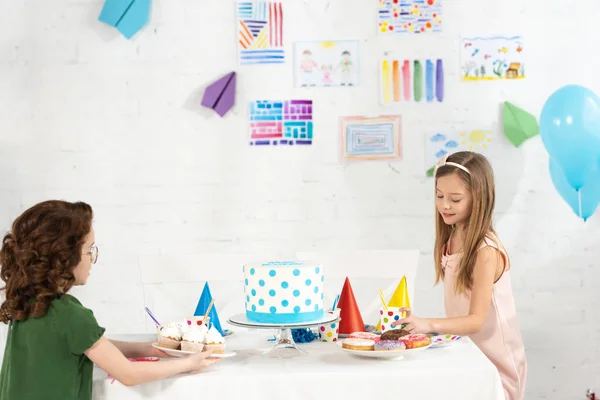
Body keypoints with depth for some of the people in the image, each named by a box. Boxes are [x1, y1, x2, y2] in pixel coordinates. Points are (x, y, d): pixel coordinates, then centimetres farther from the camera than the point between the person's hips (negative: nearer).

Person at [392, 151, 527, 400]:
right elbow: (460, 309, 2)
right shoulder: (451, 238, 0)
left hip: (493, 361, -6)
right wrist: (425, 325, -9)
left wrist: (429, 325, -39)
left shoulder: (486, 251, -22)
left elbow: (477, 320, -26)